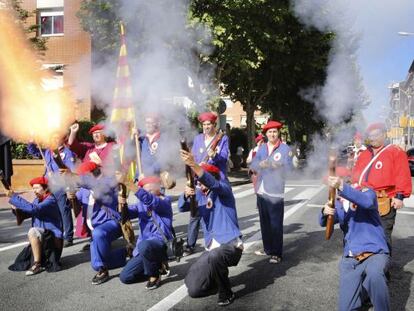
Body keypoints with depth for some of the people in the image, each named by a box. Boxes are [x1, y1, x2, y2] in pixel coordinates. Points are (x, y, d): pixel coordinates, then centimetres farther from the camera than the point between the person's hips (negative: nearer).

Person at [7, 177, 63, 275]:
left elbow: (33, 209, -31)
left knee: (33, 232, -33)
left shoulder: (50, 200, -17)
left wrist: (13, 197, -28)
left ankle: (37, 264, -23)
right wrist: (17, 208, -9)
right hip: (41, 236, 9)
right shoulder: (37, 199, 10)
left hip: (52, 236, -9)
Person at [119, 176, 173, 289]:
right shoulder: (141, 205, 13)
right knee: (125, 277, 0)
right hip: (144, 247, 7)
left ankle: (155, 276, -12)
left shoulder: (165, 202, -8)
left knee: (144, 246, -40)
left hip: (161, 243, -7)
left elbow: (148, 198, -28)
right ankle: (158, 266, 18)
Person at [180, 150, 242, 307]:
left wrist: (193, 164, -41)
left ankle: (227, 293, -16)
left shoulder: (223, 189, -5)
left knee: (214, 256, -42)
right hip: (212, 247, 7)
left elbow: (213, 184, -28)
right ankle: (221, 281, 28)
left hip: (230, 244, -7)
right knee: (194, 290, 0)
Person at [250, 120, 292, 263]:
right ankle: (267, 249, 26)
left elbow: (288, 168, -8)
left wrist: (278, 165, -23)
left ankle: (277, 254, 1)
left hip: (275, 192, -5)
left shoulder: (285, 149, 0)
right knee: (264, 223, 13)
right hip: (261, 191, 5)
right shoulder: (262, 148, 13)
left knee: (276, 224, -6)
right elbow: (253, 166, 5)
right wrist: (260, 164, -15)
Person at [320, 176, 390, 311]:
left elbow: (367, 202, -27)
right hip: (350, 259, 5)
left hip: (375, 253, -5)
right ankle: (366, 288, 25)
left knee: (374, 273, -40)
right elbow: (323, 223, -1)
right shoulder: (338, 204, 14)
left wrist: (341, 186, -41)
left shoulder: (367, 192, -2)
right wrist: (325, 212, -25)